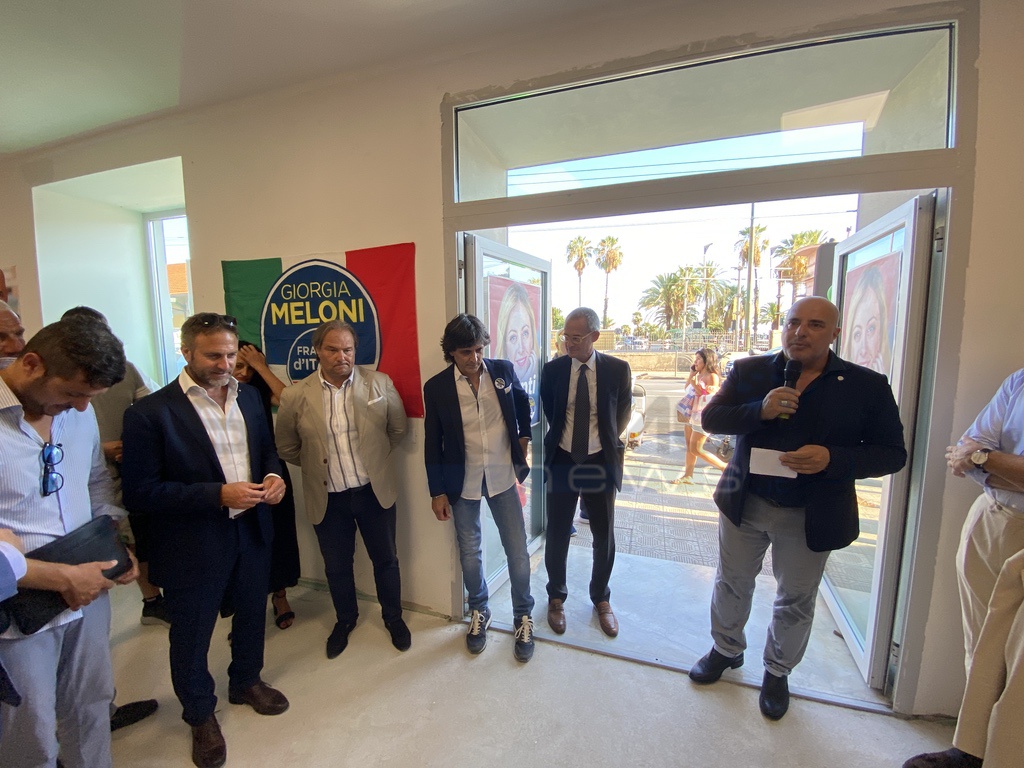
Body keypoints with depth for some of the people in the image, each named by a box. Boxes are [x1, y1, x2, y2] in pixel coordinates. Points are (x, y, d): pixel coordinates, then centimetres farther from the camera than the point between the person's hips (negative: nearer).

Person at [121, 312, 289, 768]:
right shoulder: (150, 412, -17)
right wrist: (217, 495, -27)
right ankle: (200, 714, 44)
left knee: (251, 615, 24)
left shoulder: (249, 397, 0)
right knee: (191, 636, 17)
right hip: (192, 547, -5)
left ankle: (246, 681, 53)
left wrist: (273, 476, -10)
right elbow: (138, 492, -18)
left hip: (252, 533, 5)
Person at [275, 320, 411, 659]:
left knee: (386, 559, 16)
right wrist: (318, 466, 7)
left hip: (375, 491, 0)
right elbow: (287, 448, 5)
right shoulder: (295, 396, -9)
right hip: (328, 499, 1)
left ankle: (393, 617, 42)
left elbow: (398, 428, 4)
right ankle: (345, 619, 47)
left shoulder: (379, 383, -9)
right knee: (337, 566, 19)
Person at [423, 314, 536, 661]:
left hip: (503, 476, 1)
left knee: (517, 550, 8)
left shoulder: (503, 370, -6)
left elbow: (522, 401, 16)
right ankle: (479, 613, 41)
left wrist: (524, 436, 10)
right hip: (462, 483, 0)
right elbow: (432, 444, -3)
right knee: (470, 552, 16)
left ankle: (523, 617, 32)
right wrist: (437, 492, -2)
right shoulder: (436, 387, -9)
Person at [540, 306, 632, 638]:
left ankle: (601, 598, 38)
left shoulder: (618, 369, -7)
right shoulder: (552, 369, -5)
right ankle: (556, 597, 35)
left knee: (604, 535, 13)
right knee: (557, 534, 11)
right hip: (561, 461, 0)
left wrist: (609, 441, 9)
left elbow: (623, 412, 8)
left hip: (600, 461, 0)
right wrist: (562, 436, 8)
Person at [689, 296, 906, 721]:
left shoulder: (868, 386, -7)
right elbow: (710, 418, -7)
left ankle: (778, 671, 44)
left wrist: (833, 459, -24)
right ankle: (726, 649, 45)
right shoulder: (748, 371, -4)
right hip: (744, 504, 1)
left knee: (795, 601, 18)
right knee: (731, 584, 18)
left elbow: (892, 453, -5)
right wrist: (760, 410, -25)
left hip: (812, 516, -1)